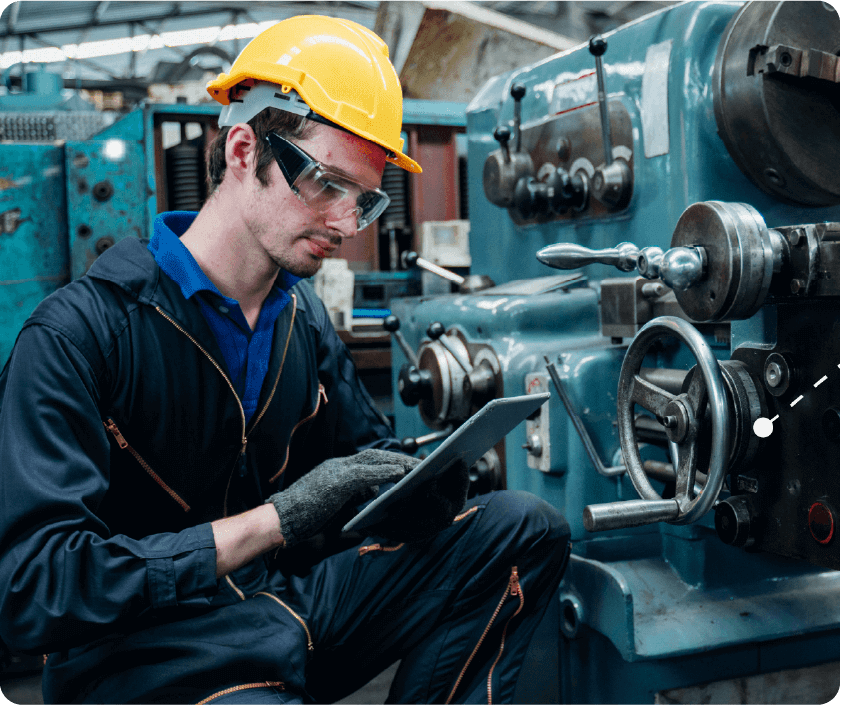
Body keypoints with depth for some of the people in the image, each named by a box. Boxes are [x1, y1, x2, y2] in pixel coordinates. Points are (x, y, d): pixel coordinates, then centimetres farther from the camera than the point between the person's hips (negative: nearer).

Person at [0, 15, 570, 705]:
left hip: (289, 599, 7)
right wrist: (274, 519, -28)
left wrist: (422, 485, -10)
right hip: (142, 649, -7)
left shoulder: (305, 319, 7)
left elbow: (369, 459, 17)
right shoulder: (78, 332, -16)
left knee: (524, 527, -3)